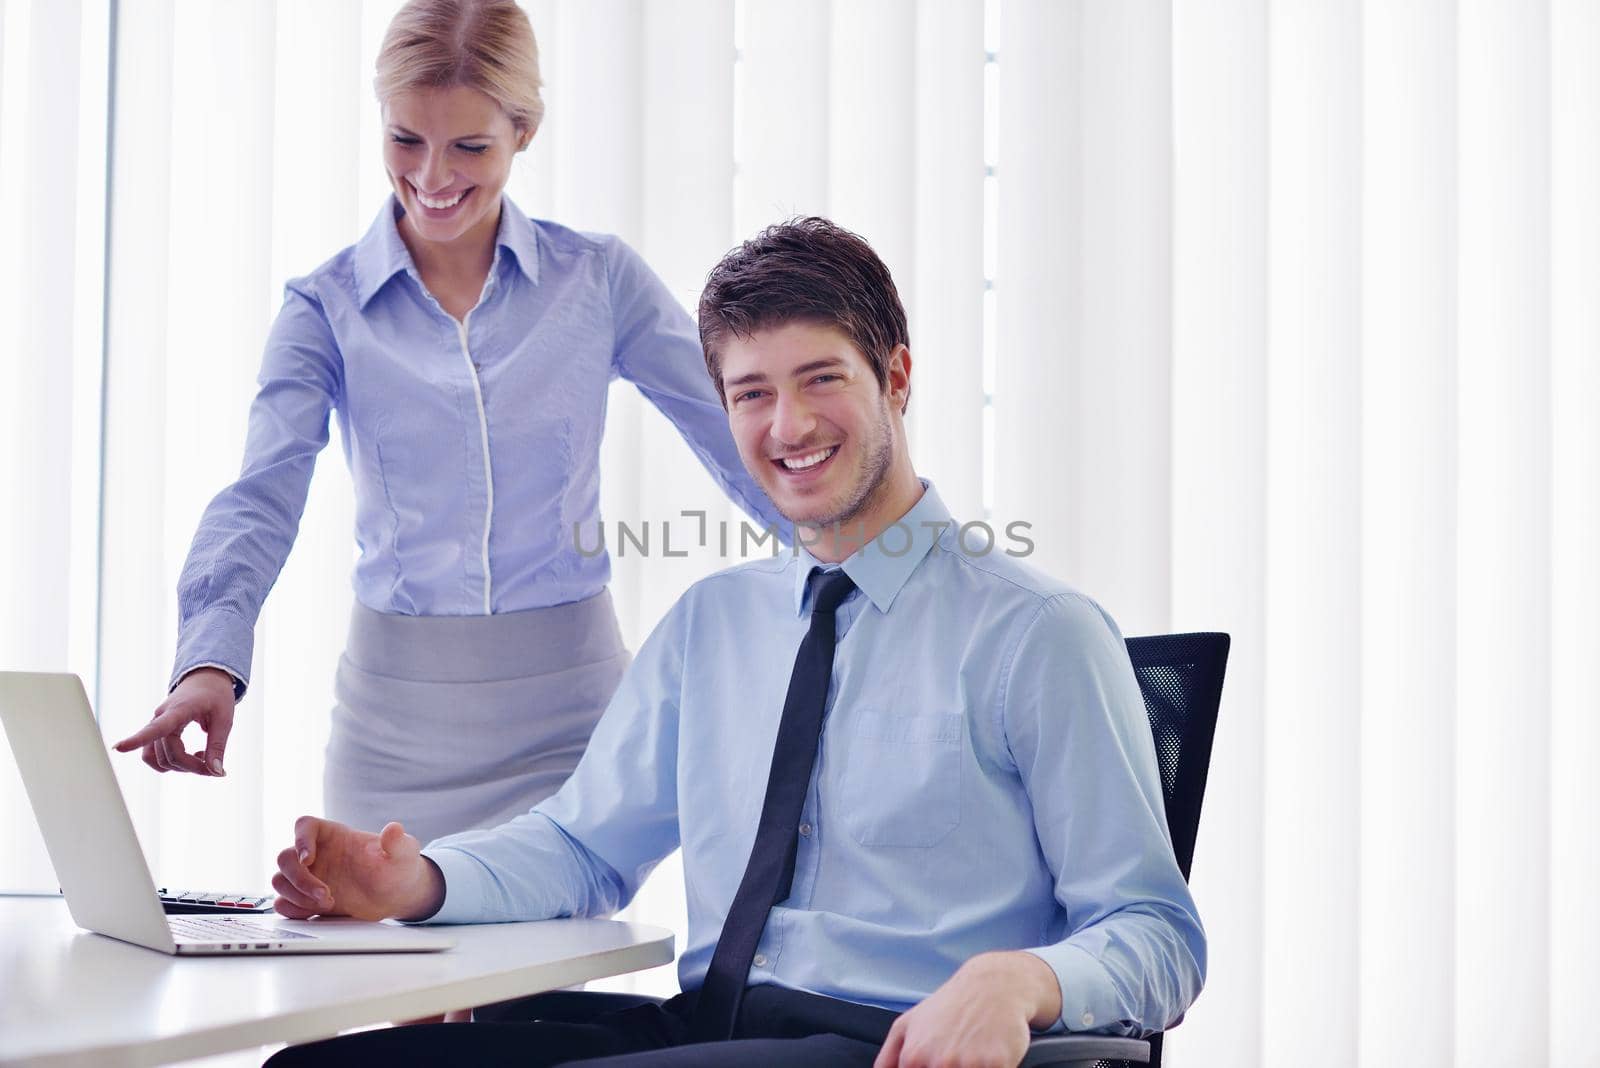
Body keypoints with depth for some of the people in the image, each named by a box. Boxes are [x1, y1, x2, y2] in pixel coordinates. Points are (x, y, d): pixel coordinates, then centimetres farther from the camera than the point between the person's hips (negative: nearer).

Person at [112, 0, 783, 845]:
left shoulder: (599, 280, 1)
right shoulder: (327, 308, 0)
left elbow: (739, 434, 1)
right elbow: (262, 499, -12)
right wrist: (210, 663, -29)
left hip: (568, 699, 0)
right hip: (401, 711, 0)